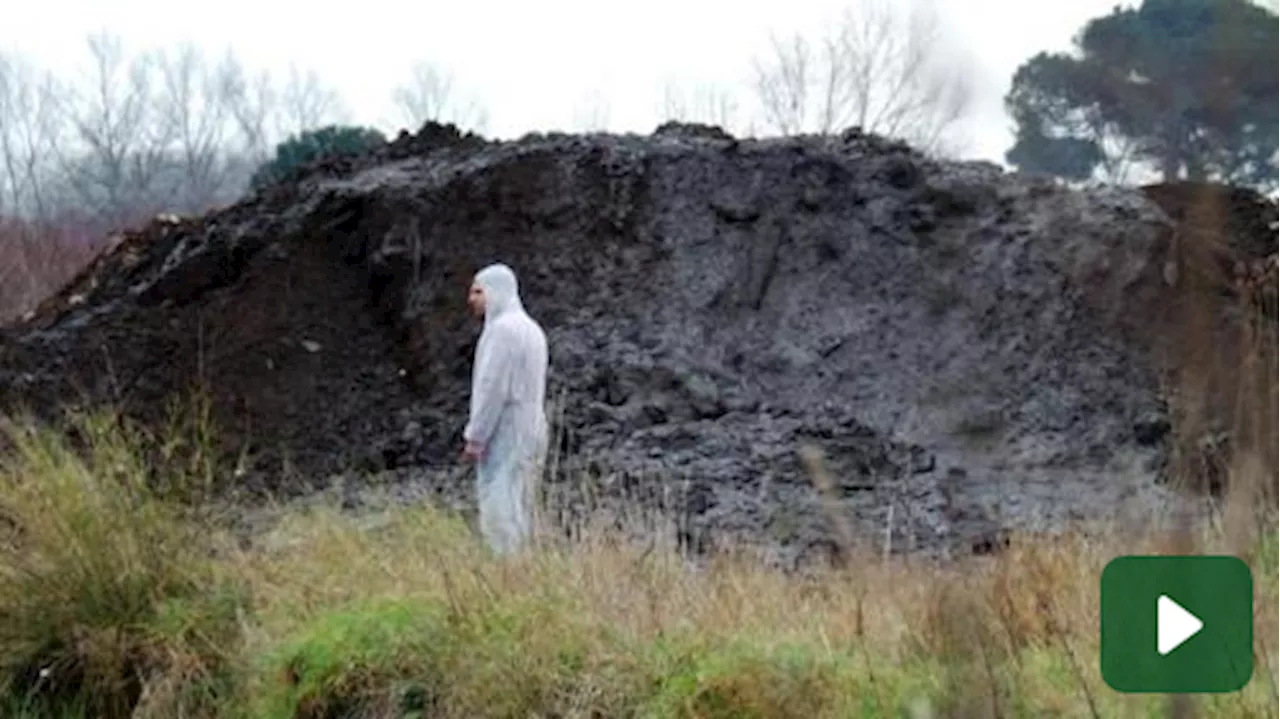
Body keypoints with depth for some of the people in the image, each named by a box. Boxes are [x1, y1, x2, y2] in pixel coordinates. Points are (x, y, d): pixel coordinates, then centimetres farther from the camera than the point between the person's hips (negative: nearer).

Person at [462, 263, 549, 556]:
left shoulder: (502, 329, -13)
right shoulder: (531, 329, 17)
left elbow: (492, 387, -19)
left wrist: (475, 437, -16)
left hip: (504, 434, -10)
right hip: (529, 430, 10)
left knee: (501, 509, -10)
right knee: (519, 508, 11)